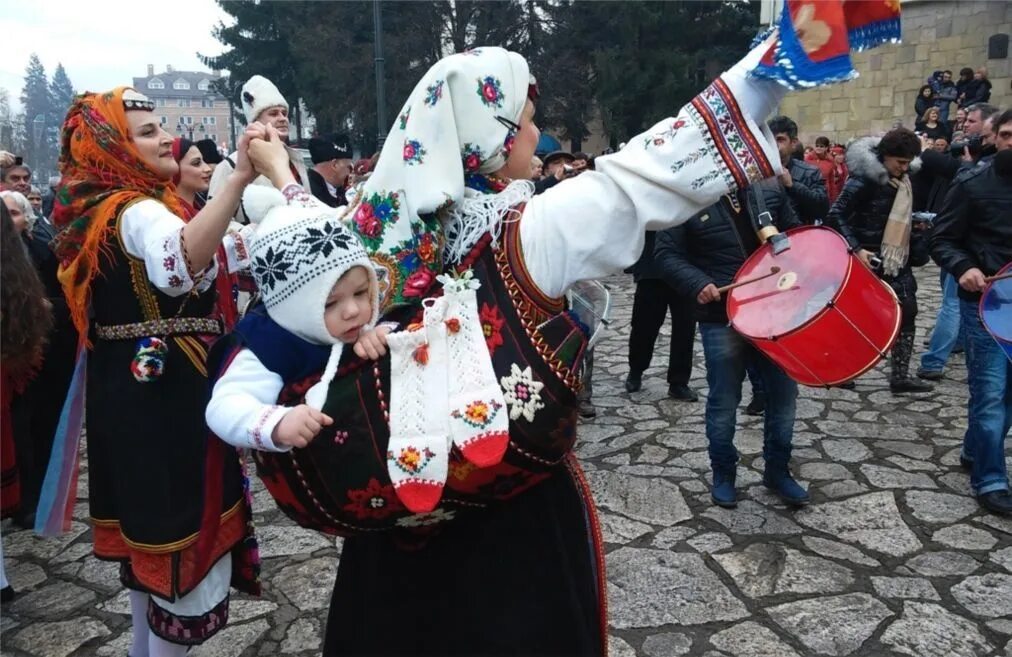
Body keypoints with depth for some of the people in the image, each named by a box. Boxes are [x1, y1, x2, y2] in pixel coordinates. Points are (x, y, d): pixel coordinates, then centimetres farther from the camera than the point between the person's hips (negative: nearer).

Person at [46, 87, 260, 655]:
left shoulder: (101, 210, 12)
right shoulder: (138, 212, -21)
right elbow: (181, 264, -46)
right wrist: (240, 178, -53)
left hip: (132, 390, 11)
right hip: (167, 395, -11)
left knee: (150, 517, 23)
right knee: (186, 526, 1)